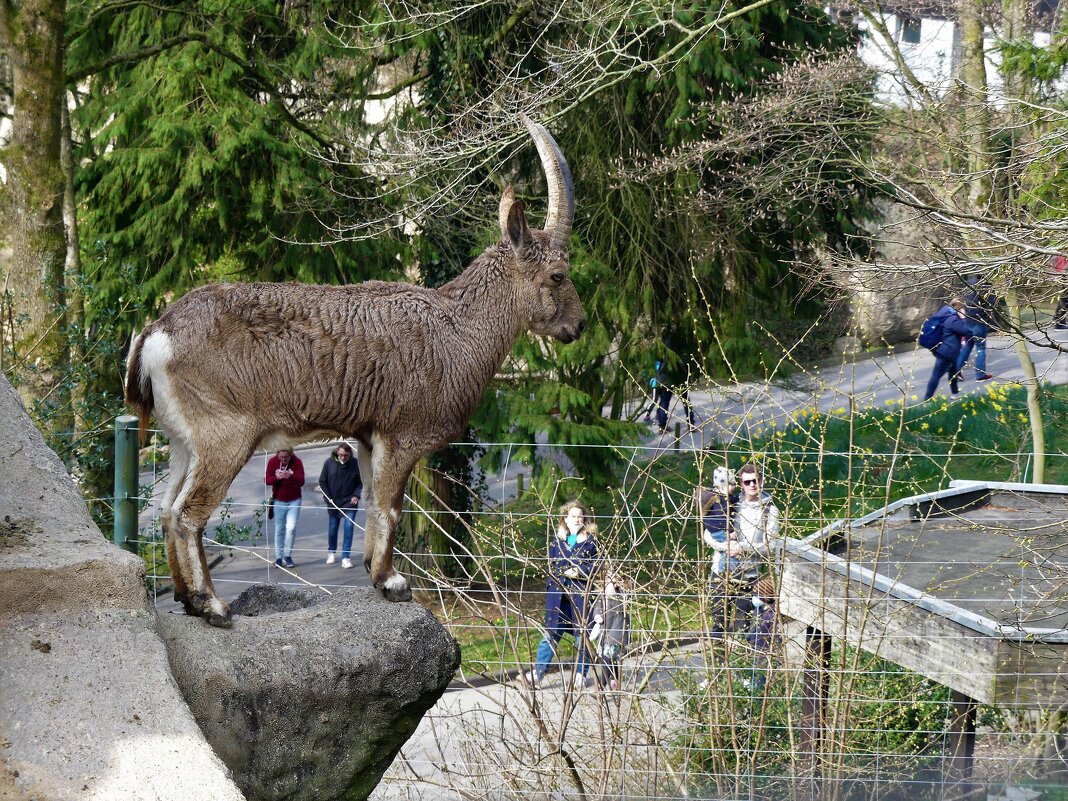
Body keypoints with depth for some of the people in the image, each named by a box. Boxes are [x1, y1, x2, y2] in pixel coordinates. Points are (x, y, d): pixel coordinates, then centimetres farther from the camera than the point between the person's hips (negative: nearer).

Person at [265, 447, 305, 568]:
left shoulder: (297, 462, -10)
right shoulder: (272, 462, -7)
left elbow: (301, 481, -16)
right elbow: (267, 480, -7)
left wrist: (290, 476, -35)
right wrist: (277, 478, -28)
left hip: (294, 501, -1)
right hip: (279, 501, 1)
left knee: (291, 528, -11)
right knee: (279, 529, 7)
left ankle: (287, 556, 2)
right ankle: (279, 557, 15)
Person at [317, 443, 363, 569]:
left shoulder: (356, 464, -9)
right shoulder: (329, 463, -6)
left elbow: (361, 482, 1)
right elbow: (322, 481, 1)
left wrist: (356, 495, -14)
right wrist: (329, 499, -6)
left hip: (349, 502, -2)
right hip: (333, 502, 2)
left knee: (348, 527, -11)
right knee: (332, 529, 13)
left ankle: (346, 557, -6)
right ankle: (331, 552, 37)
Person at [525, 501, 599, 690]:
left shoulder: (590, 540, 2)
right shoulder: (557, 538, 8)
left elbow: (596, 565, -2)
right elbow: (552, 564, 7)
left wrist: (579, 572, -15)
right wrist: (565, 572, -8)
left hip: (581, 593, -1)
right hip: (557, 593, 1)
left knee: (582, 635, 5)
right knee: (551, 634, 1)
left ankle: (580, 675, 15)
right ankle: (536, 674, 1)